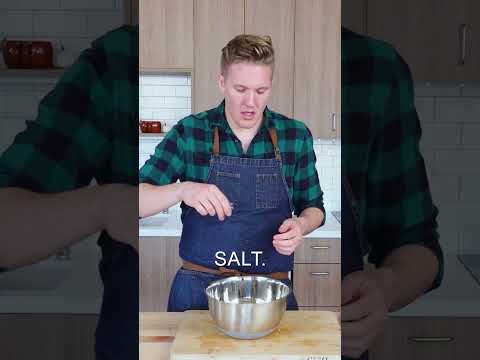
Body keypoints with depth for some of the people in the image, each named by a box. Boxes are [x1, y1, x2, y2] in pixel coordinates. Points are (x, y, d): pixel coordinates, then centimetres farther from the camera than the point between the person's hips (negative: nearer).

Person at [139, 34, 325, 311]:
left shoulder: (296, 135, -2)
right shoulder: (189, 133, -7)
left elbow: (313, 206, 8)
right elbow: (139, 201, -10)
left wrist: (300, 225, -14)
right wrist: (182, 189, -29)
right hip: (198, 289, -1)